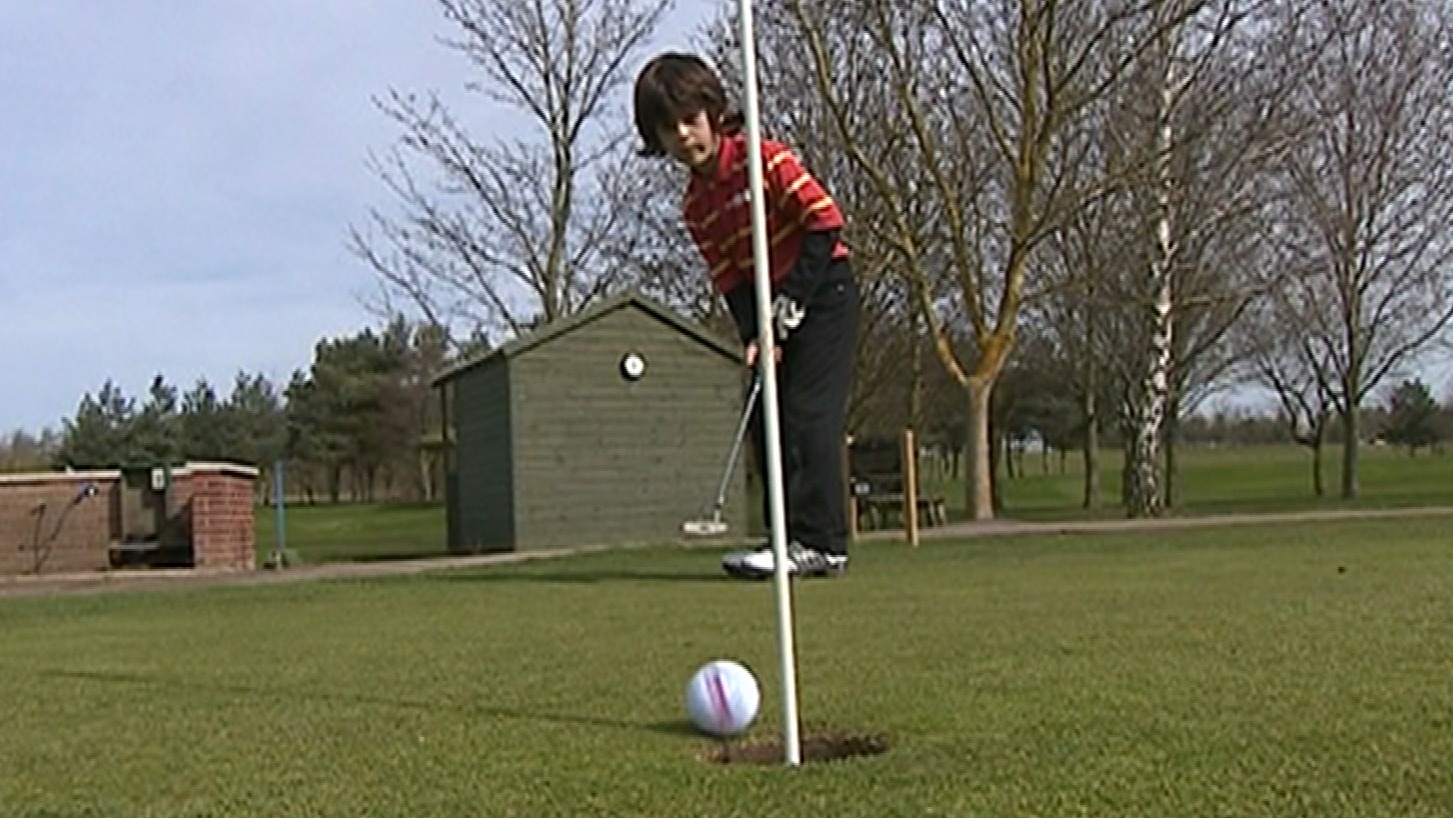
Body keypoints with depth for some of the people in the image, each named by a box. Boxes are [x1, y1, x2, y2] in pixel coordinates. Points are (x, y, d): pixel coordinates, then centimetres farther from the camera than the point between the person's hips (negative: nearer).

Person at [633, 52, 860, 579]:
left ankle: (817, 540, -14)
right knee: (765, 422, 4)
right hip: (772, 308, 7)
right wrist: (755, 336, -13)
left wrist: (790, 300, -19)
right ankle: (791, 539, 11)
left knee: (807, 413, -16)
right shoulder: (695, 208, 6)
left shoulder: (763, 158, -12)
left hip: (824, 294, -7)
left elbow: (825, 223, -17)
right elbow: (729, 279, 2)